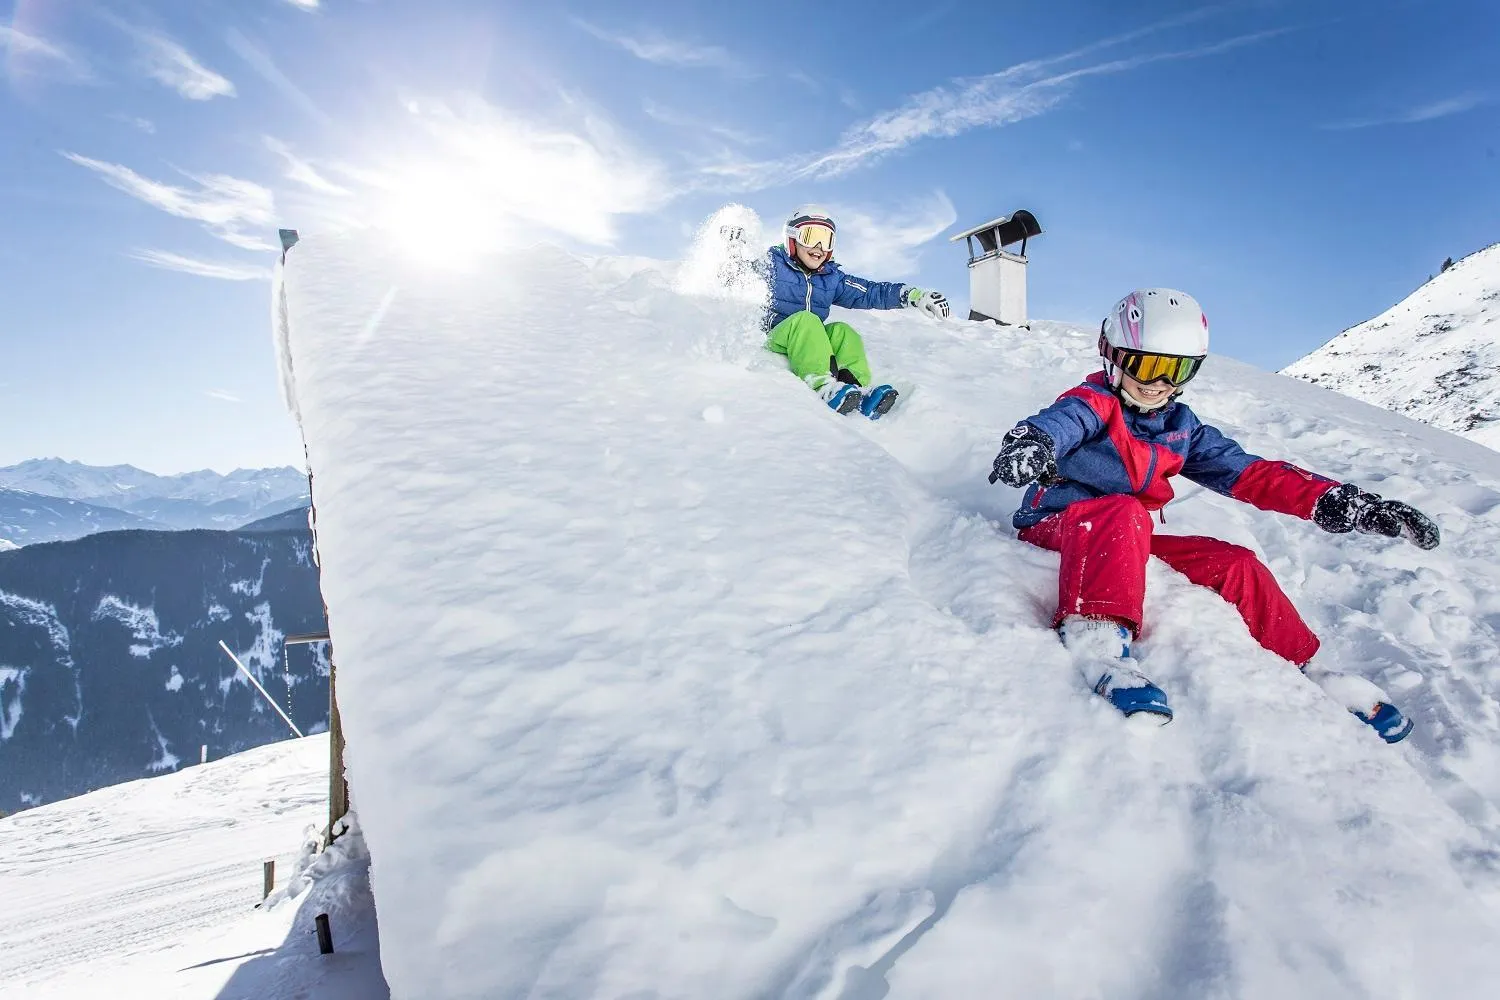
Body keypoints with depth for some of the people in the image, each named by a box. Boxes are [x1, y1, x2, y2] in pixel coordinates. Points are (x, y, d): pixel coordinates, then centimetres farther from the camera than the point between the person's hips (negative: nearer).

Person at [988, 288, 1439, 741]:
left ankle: (1301, 668, 12)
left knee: (1234, 563, -5)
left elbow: (1249, 473, 5)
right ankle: (1096, 637, -52)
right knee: (1123, 513, -37)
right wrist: (1033, 442, -61)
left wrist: (1340, 503, -8)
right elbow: (1062, 420, -34)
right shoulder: (1093, 402, -9)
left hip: (1128, 544, 7)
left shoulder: (1181, 427, 11)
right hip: (1056, 526, -6)